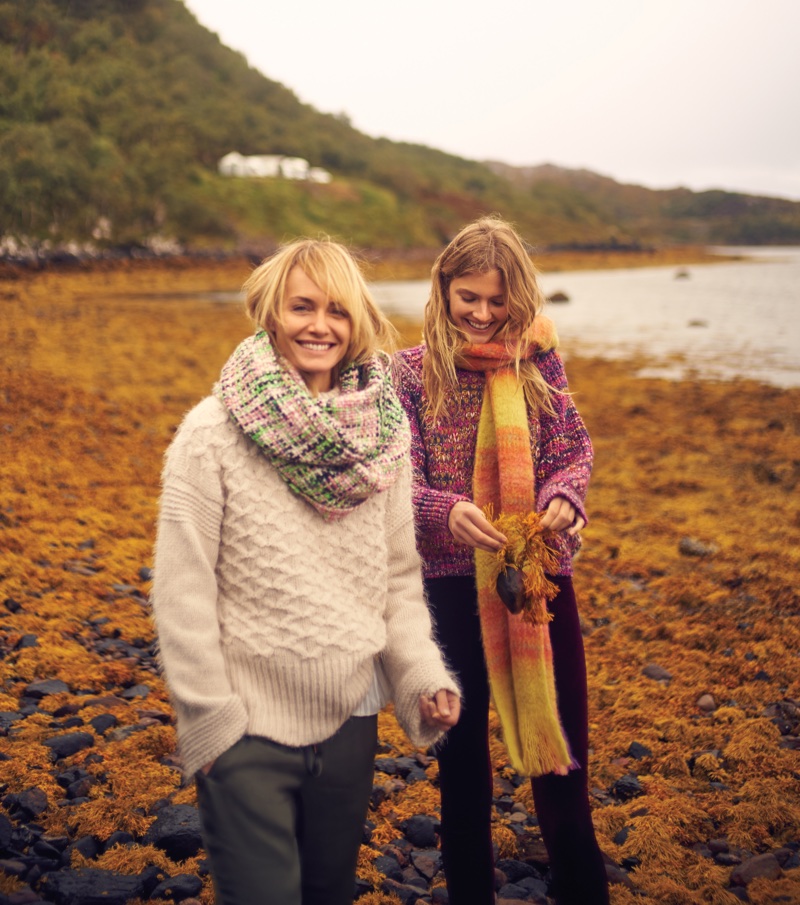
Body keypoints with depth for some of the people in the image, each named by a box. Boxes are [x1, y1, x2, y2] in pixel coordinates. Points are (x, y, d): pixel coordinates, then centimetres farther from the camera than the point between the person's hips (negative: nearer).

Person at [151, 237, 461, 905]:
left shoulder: (383, 431, 1)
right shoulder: (212, 434, -12)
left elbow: (399, 575, 7)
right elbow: (182, 591, -11)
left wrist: (422, 674, -3)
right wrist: (210, 720, -10)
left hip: (350, 718, 4)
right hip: (248, 725, -4)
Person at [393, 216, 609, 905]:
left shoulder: (539, 361, 1)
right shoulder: (413, 372, -3)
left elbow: (573, 449, 2)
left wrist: (564, 497, -20)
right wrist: (449, 513, -27)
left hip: (542, 578, 1)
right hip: (451, 584, 0)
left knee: (560, 748, 7)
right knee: (462, 749, 15)